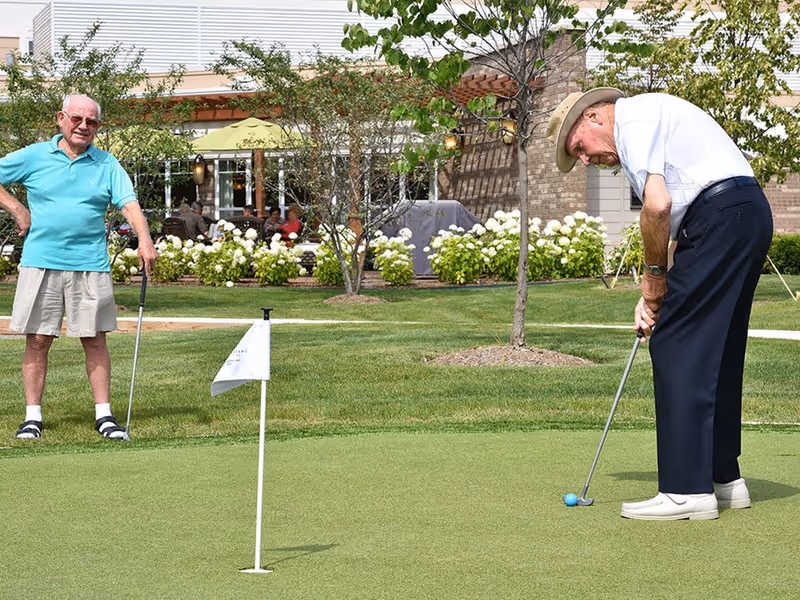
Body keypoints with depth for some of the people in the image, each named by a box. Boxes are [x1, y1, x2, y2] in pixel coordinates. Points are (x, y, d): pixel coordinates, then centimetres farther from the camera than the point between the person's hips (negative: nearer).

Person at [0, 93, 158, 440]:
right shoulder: (33, 156, 6)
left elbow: (129, 203, -3)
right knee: (37, 340, 1)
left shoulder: (107, 164, 7)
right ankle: (32, 416, 8)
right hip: (40, 264, 0)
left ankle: (104, 415, 8)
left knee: (94, 340, 2)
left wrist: (145, 241, -19)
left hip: (90, 266, 0)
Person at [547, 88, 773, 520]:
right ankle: (724, 479, 20)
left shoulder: (633, 118, -3)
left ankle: (687, 490, -8)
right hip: (749, 213, 10)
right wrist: (654, 294, 14)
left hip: (722, 215, -10)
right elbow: (673, 213, 24)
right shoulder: (650, 119, 28)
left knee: (678, 348, -8)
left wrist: (654, 274, -1)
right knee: (717, 353, 15)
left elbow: (658, 205, -16)